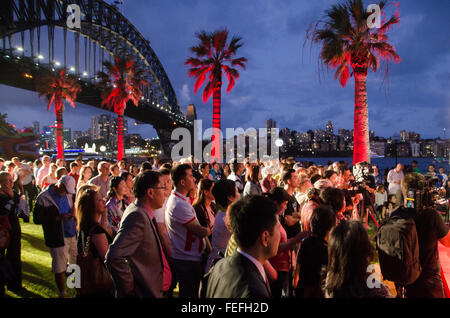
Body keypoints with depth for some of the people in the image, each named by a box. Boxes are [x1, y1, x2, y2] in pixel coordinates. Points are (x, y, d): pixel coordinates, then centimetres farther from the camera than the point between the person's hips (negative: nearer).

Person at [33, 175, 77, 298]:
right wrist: (58, 218, -21)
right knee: (60, 269, 6)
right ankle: (62, 293, 25)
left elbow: (75, 203, 22)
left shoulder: (69, 194, 4)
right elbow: (37, 219, -13)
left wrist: (74, 211, -2)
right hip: (57, 238, -5)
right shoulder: (43, 198, -12)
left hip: (73, 234, 5)